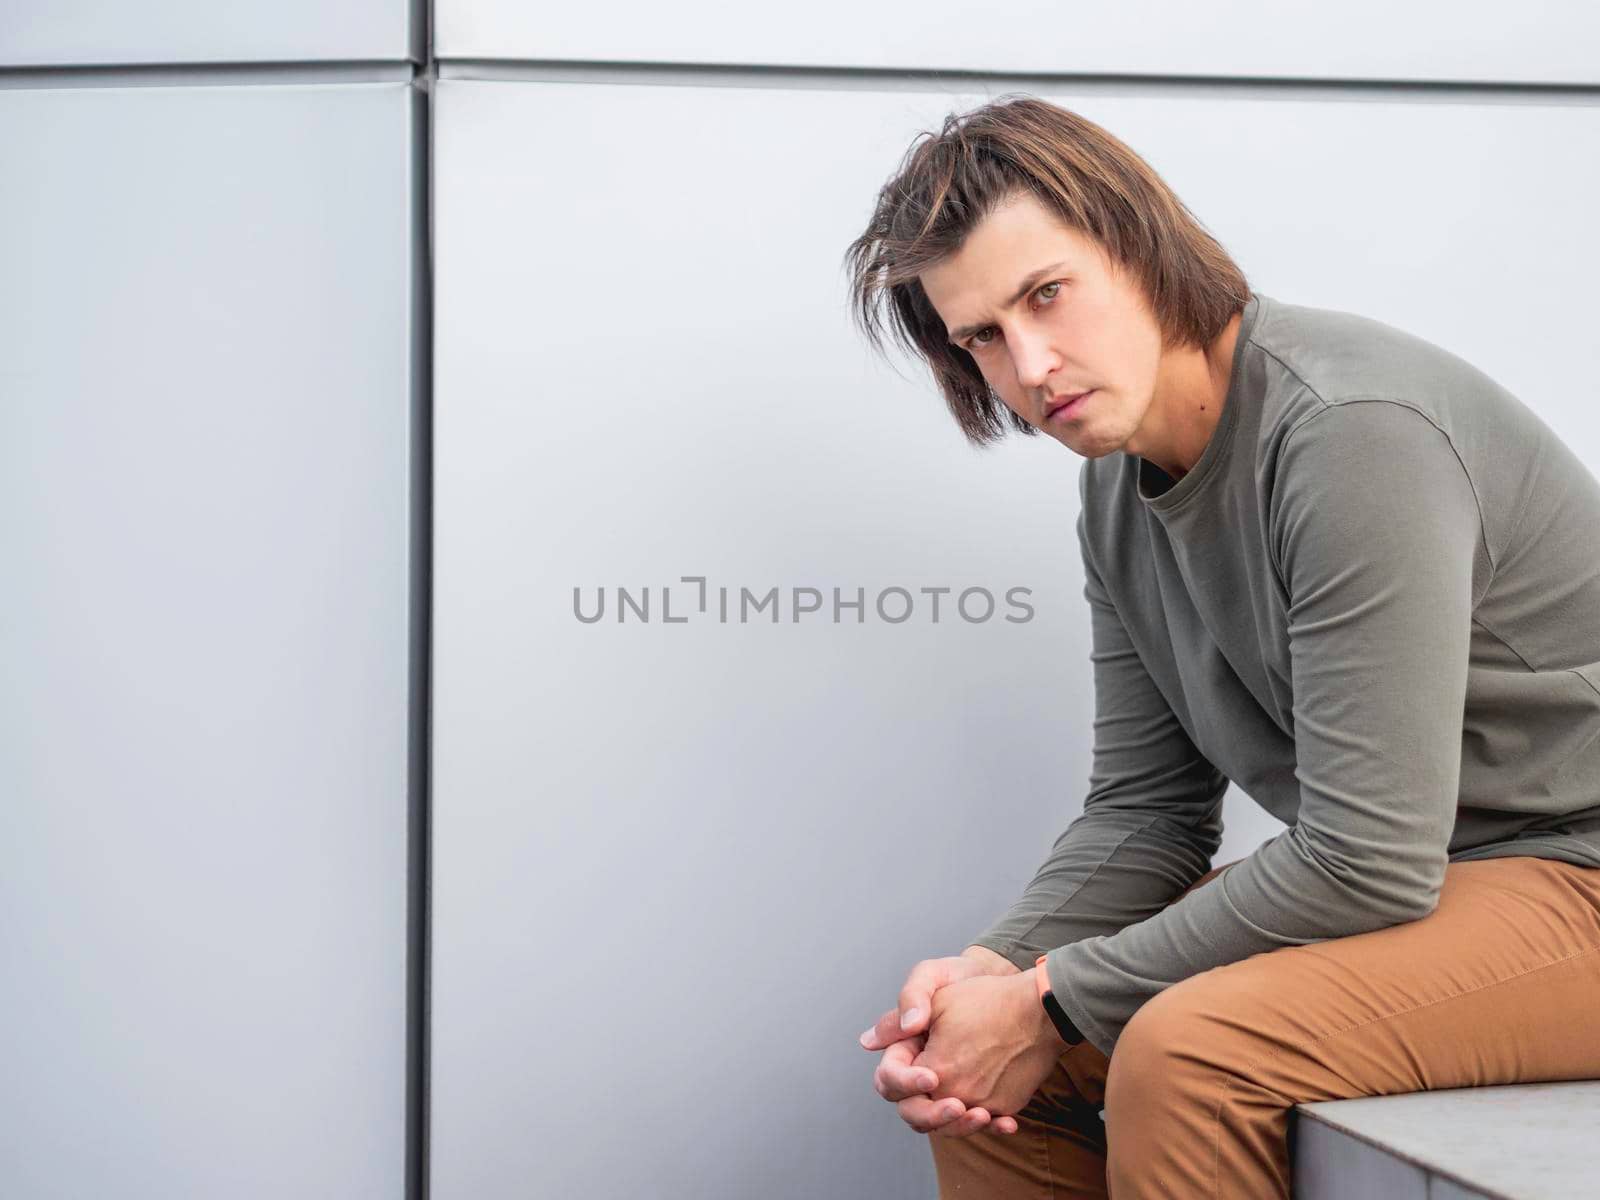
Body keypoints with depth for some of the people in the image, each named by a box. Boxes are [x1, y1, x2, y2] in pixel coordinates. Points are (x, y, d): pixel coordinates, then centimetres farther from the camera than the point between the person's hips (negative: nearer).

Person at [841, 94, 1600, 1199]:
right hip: (1392, 875, 9)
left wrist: (1055, 1002, -20)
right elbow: (1144, 808, 6)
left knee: (1185, 1057, -31)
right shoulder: (1122, 483, 3)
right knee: (972, 1064, 0)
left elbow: (1368, 862, -27)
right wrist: (999, 968, -13)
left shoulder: (1350, 432, -25)